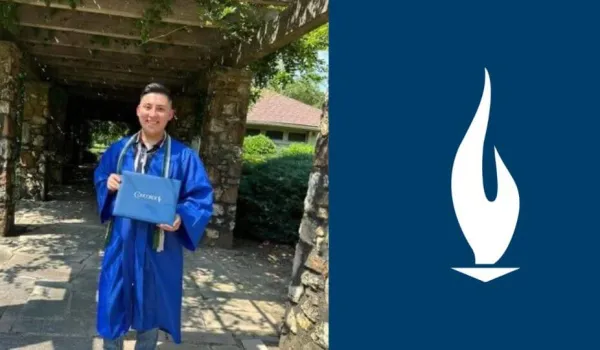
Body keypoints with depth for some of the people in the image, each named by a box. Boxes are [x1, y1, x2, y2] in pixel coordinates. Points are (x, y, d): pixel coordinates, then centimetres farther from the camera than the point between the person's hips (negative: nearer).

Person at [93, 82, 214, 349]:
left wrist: (182, 218, -27)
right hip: (121, 243, 3)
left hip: (158, 248, -2)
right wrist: (108, 185, -9)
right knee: (113, 305, 14)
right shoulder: (118, 149, 4)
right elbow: (99, 180, 15)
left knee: (150, 307, 13)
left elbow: (202, 198, -8)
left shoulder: (184, 157, -7)